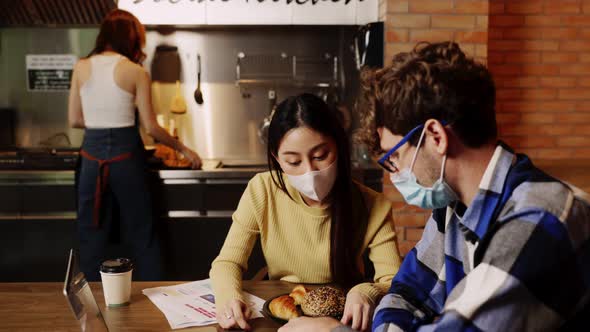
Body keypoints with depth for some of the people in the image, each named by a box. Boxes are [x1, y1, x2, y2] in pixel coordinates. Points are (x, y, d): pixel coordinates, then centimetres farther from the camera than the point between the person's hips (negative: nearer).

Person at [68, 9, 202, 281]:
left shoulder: (81, 67, 2)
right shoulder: (135, 72, -7)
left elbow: (74, 120, 6)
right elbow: (150, 127, -6)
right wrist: (183, 149, 6)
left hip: (92, 152, 3)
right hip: (125, 154, -3)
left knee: (91, 232, 14)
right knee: (140, 233, 11)